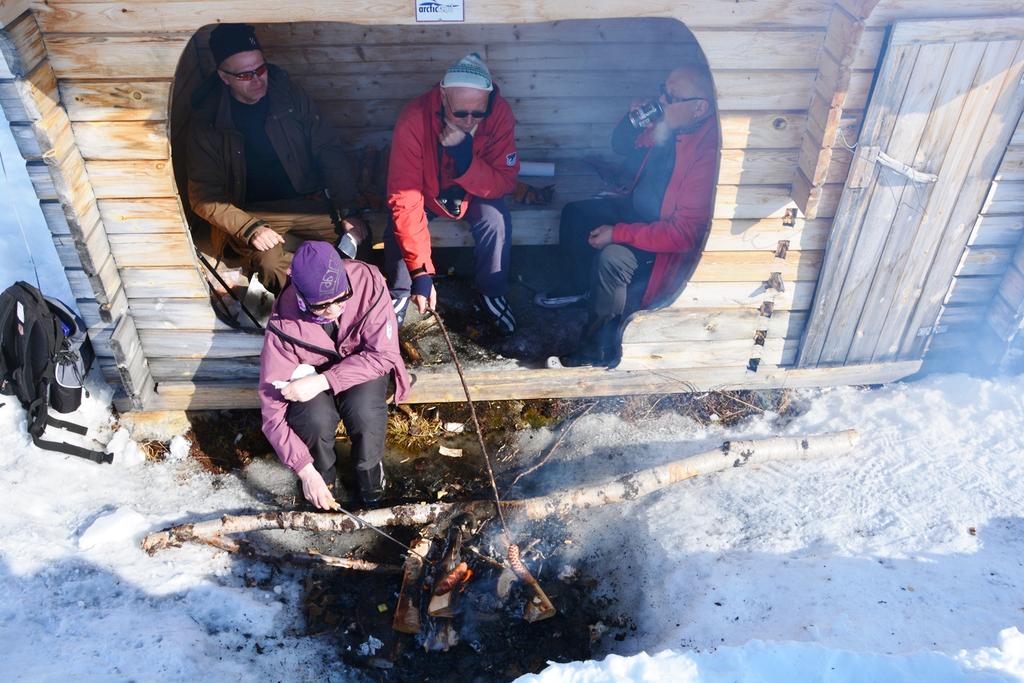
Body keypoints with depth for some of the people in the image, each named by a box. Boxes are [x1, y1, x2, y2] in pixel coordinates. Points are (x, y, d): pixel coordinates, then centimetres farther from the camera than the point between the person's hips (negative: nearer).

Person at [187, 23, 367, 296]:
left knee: (356, 234, -21)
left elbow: (328, 150, -1)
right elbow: (204, 195, -6)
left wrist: (346, 211, -11)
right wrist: (249, 228, -22)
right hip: (250, 213, -2)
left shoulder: (289, 94, -2)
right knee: (271, 264, -31)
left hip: (307, 201, 3)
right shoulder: (207, 120, -7)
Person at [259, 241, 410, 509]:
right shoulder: (284, 323, -30)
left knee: (364, 411, -31)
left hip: (364, 363, 0)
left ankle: (369, 468, 2)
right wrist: (306, 471, -32)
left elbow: (384, 354, -25)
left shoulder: (368, 282, -31)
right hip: (311, 368, 0)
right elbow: (272, 405, -27)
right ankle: (324, 473, 3)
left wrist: (323, 382, -37)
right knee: (315, 418, -31)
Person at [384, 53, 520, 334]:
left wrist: (465, 158, -44)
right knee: (398, 227, -26)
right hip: (427, 190, 0)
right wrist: (421, 273, -40)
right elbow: (405, 200, -36)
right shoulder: (413, 120, -33)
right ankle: (399, 295, 4)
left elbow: (504, 183, -25)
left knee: (496, 221, -28)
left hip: (477, 190, 1)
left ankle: (492, 293, -1)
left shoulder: (500, 113, -28)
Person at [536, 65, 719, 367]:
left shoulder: (708, 153, -33)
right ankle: (578, 287, 31)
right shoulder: (667, 126, -7)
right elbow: (622, 146, 13)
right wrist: (632, 120, -10)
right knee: (575, 213, 10)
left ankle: (600, 352, -13)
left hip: (670, 247, -9)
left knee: (612, 257, -32)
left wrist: (618, 233, -29)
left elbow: (686, 232, -33)